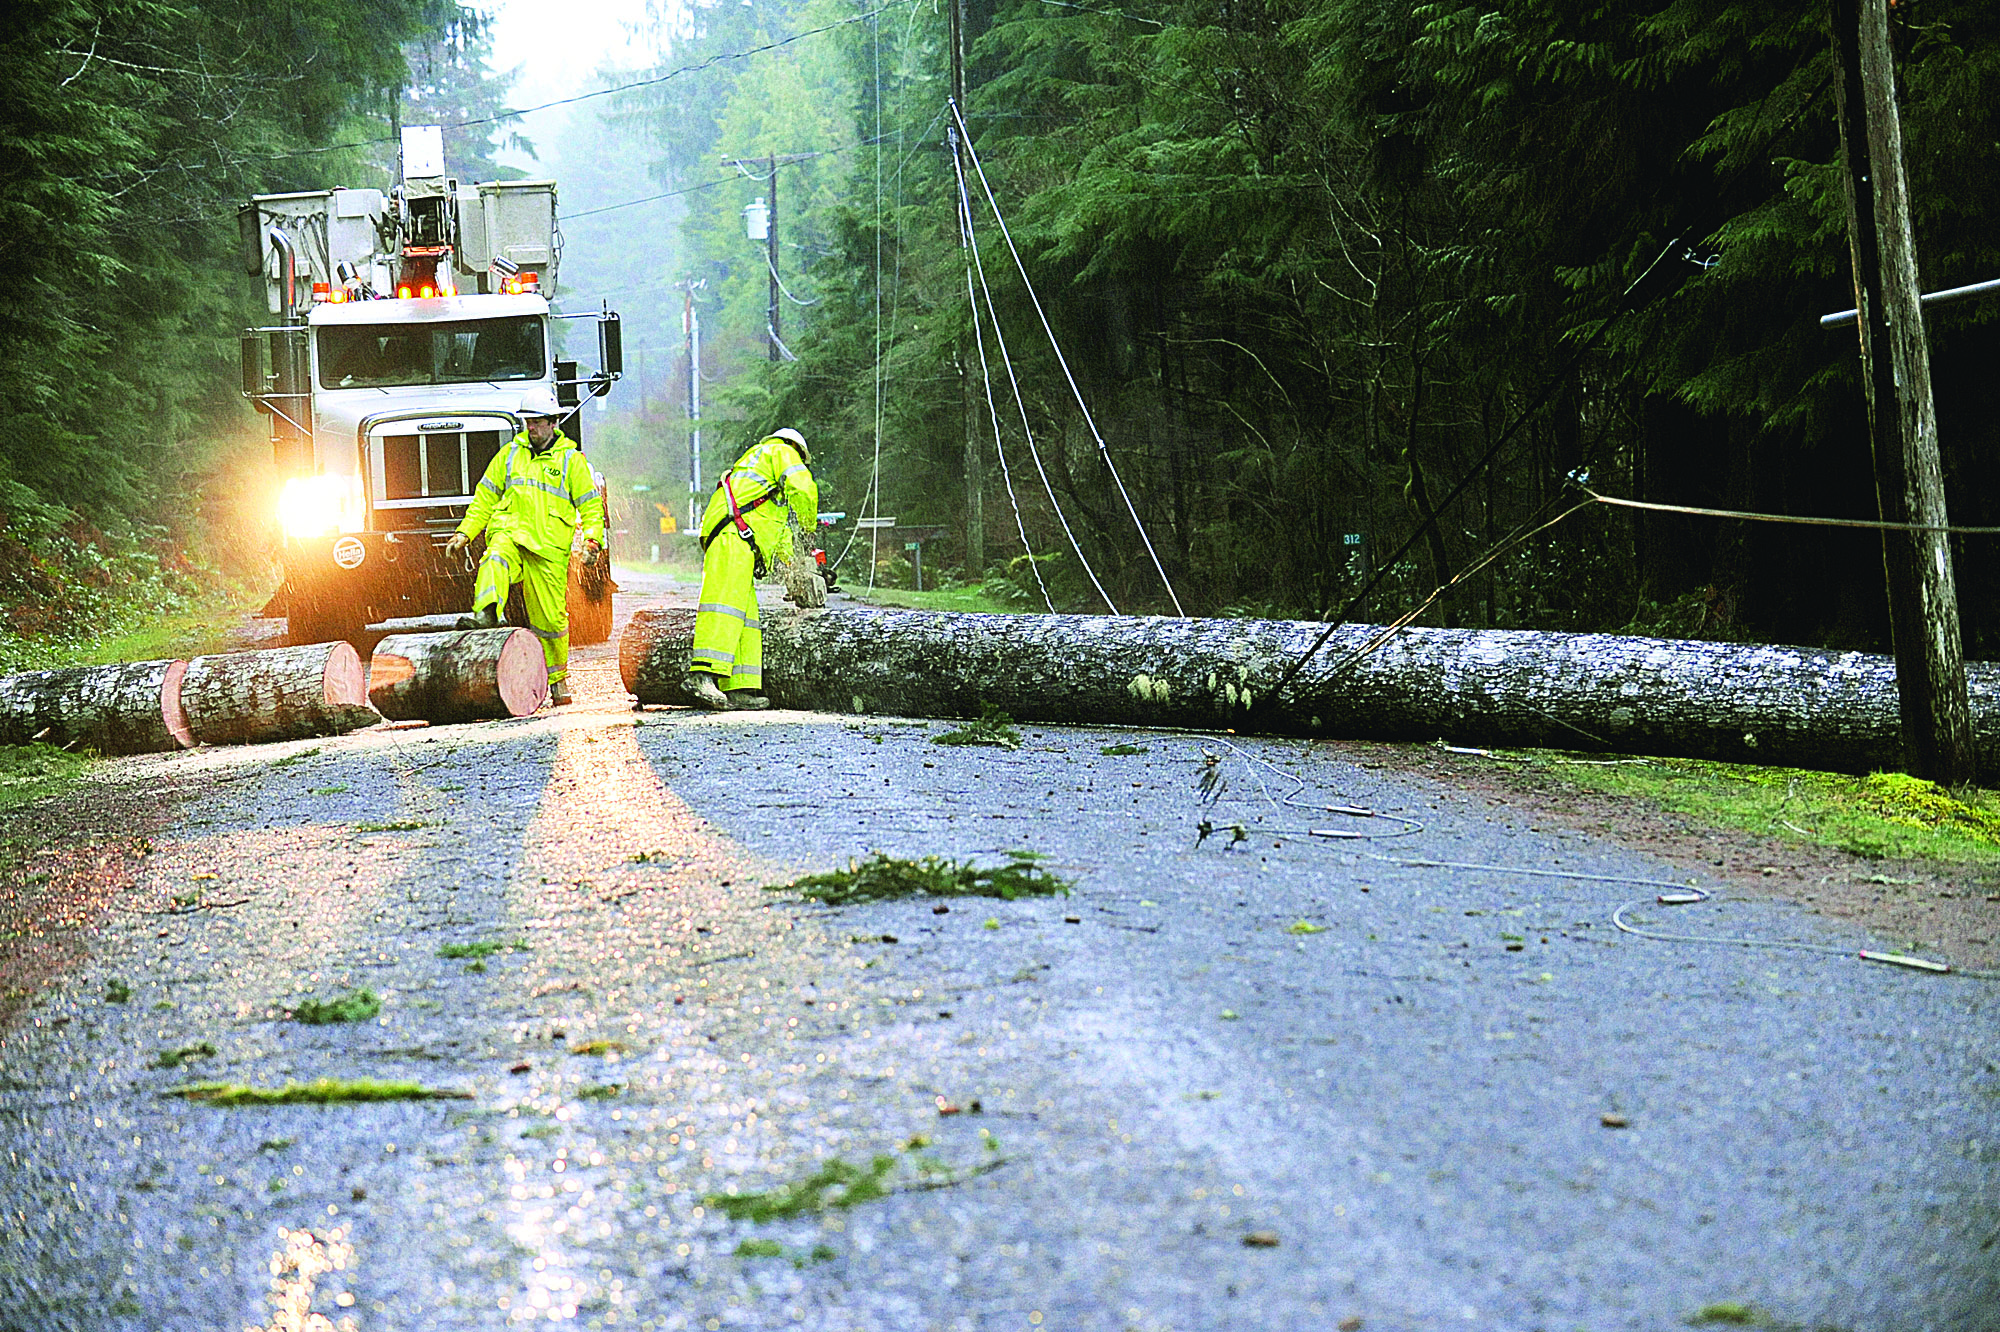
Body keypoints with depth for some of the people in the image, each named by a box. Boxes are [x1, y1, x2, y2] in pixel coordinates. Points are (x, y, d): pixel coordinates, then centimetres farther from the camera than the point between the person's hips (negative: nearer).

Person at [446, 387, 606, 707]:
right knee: (496, 561, -35)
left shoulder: (571, 460, 8)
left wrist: (593, 538, -8)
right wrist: (465, 533, 11)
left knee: (551, 616, 1)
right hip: (509, 533, 1)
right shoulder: (509, 454, 16)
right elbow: (485, 497, 21)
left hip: (549, 548, -1)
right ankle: (486, 615, -61)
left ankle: (557, 678, 18)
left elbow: (591, 505, 8)